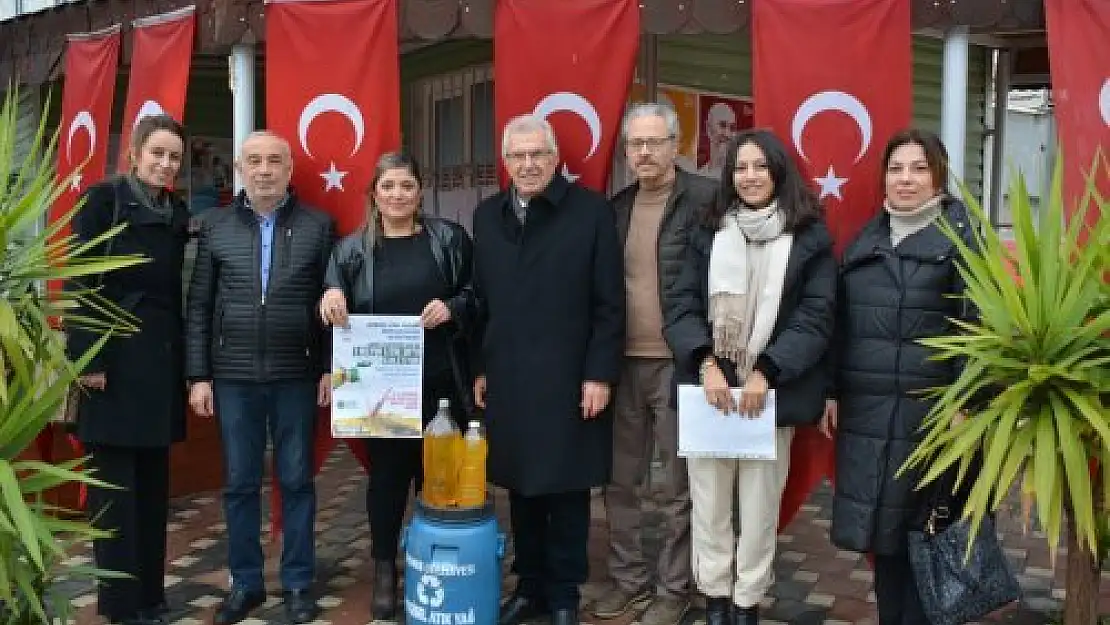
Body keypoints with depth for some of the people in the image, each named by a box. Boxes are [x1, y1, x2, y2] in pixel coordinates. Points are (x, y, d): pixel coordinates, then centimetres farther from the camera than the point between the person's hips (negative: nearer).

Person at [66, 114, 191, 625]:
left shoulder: (177, 212, 12)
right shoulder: (103, 198, -4)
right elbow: (81, 282, -9)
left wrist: (183, 359, 10)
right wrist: (89, 359, -15)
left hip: (162, 358, 6)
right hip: (115, 357, -5)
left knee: (153, 480, 11)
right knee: (116, 482, 2)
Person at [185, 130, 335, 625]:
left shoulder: (318, 226, 2)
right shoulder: (216, 226, 5)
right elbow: (199, 306, 5)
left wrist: (330, 367, -2)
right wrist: (198, 375, 1)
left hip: (297, 376, -1)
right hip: (233, 376, 1)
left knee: (297, 481, 8)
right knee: (239, 484, 10)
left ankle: (298, 583, 21)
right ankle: (245, 583, 25)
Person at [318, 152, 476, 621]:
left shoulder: (449, 238, 5)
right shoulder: (352, 249, 6)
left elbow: (479, 294, 5)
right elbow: (335, 312, 3)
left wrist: (453, 307, -14)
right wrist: (331, 297, -18)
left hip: (440, 383, 0)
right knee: (386, 474, 9)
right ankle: (384, 570, 25)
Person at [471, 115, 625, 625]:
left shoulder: (592, 210, -4)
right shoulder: (487, 215, 10)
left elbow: (610, 304, -6)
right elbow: (481, 301, 12)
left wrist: (599, 374, -10)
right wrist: (479, 367, 9)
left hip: (569, 381, -3)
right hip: (507, 380, 4)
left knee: (567, 492, 7)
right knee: (521, 490, 12)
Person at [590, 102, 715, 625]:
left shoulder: (705, 199, -8)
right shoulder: (617, 206, 10)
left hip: (679, 364, -5)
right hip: (623, 363, 5)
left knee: (676, 488, 8)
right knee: (621, 481, 15)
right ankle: (627, 577, 32)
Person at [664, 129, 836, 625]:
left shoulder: (811, 239, 2)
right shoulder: (708, 235, 8)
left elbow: (815, 319, -4)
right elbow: (680, 308, 1)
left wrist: (766, 372, -16)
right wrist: (707, 364, -15)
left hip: (771, 393, -2)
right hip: (707, 390, 2)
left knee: (760, 506, 7)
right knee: (709, 504, 9)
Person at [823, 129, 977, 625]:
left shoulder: (962, 235, -1)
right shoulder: (865, 240, 12)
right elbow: (841, 323, 14)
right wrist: (832, 393, 10)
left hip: (930, 410, -4)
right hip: (865, 410, 5)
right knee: (879, 529, 11)